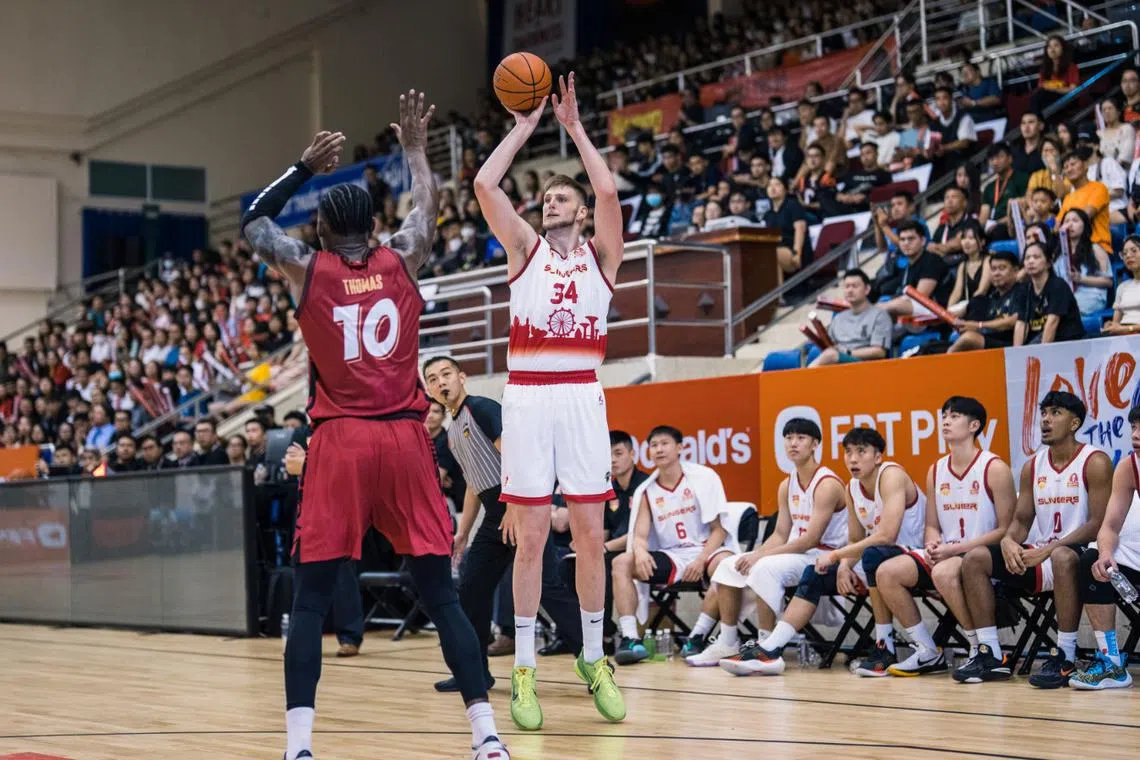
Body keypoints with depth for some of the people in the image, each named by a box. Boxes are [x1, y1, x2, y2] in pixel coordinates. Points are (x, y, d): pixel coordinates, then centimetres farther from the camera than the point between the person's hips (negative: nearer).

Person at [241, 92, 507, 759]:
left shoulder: (307, 270, 3)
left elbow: (254, 222, 21)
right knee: (441, 593, 4)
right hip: (406, 439, 2)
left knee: (312, 598, 3)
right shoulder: (402, 260, 6)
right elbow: (428, 209, 27)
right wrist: (415, 147, 39)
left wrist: (306, 167, 22)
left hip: (340, 443, -1)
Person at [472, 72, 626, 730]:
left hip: (582, 397, 0)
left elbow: (609, 191, -7)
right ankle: (525, 670, 5)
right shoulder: (525, 250, 13)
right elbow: (485, 185, 0)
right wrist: (526, 127, 7)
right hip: (526, 397, 0)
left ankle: (594, 659, 15)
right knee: (529, 538, 0)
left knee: (590, 535, 3)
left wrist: (575, 127, 1)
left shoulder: (601, 255, 11)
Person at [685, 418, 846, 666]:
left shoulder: (827, 484, -17)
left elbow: (811, 539, -23)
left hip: (824, 556, -9)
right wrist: (754, 555, -10)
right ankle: (727, 643, 5)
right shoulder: (786, 486, 10)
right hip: (797, 551, 9)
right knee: (728, 566, 1)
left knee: (766, 568, -33)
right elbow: (781, 534, 11)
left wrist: (761, 555, -23)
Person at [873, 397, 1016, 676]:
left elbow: (1006, 529, -11)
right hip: (945, 554, 7)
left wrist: (956, 549, -18)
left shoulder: (995, 469, -7)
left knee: (944, 572, -38)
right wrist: (933, 546, -8)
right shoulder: (935, 471, 12)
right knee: (886, 572, -12)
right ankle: (928, 653, -2)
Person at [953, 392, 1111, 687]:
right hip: (1039, 555, 7)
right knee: (975, 558, -11)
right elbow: (1021, 520, 13)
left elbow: (1098, 523, -15)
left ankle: (1066, 657, -32)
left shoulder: (1095, 462, -7)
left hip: (1079, 552, -7)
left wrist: (1049, 549, -23)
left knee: (1062, 557, -41)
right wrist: (1008, 541, -13)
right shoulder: (1033, 466, 12)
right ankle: (991, 655, -10)